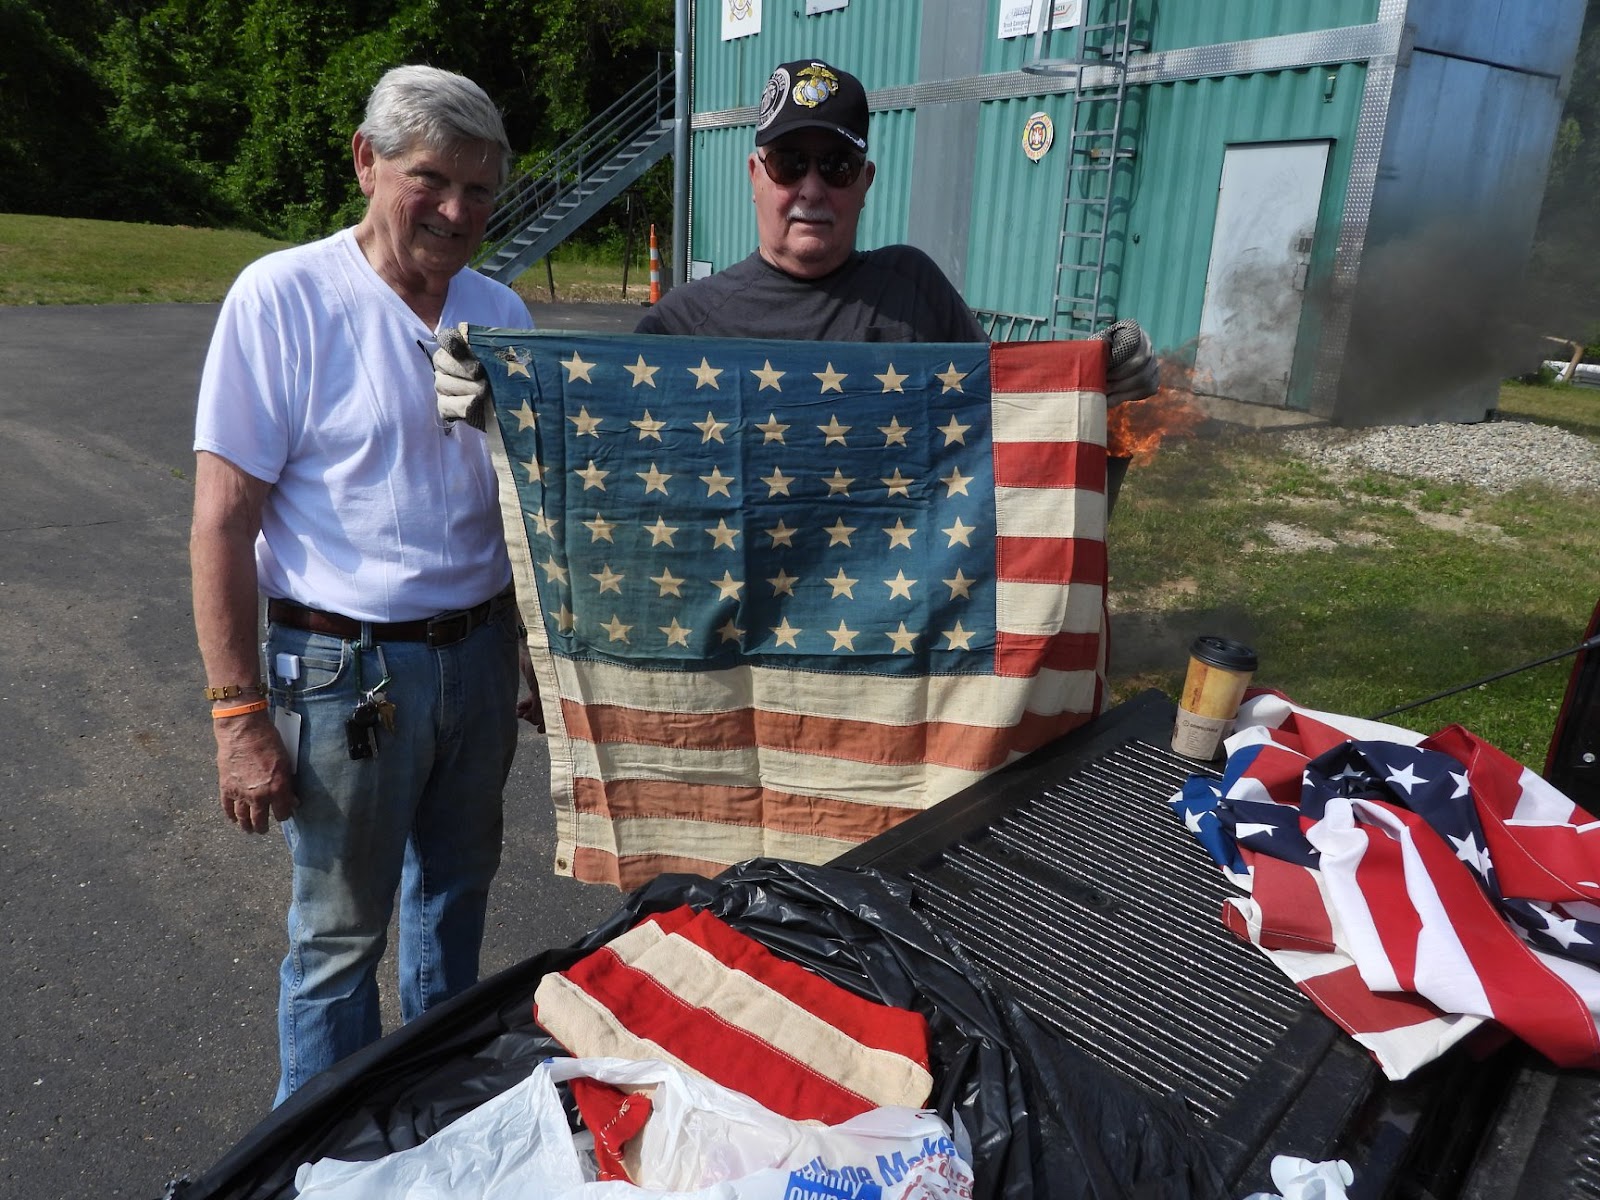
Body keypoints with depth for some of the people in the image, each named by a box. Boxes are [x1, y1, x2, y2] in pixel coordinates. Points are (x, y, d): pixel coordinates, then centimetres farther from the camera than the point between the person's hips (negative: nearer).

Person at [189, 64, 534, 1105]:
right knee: (339, 934, 9)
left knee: (456, 891, 21)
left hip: (481, 652, 5)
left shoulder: (500, 310, 5)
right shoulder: (283, 297, -11)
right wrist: (241, 716, -14)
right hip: (346, 666, -5)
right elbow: (222, 522, -12)